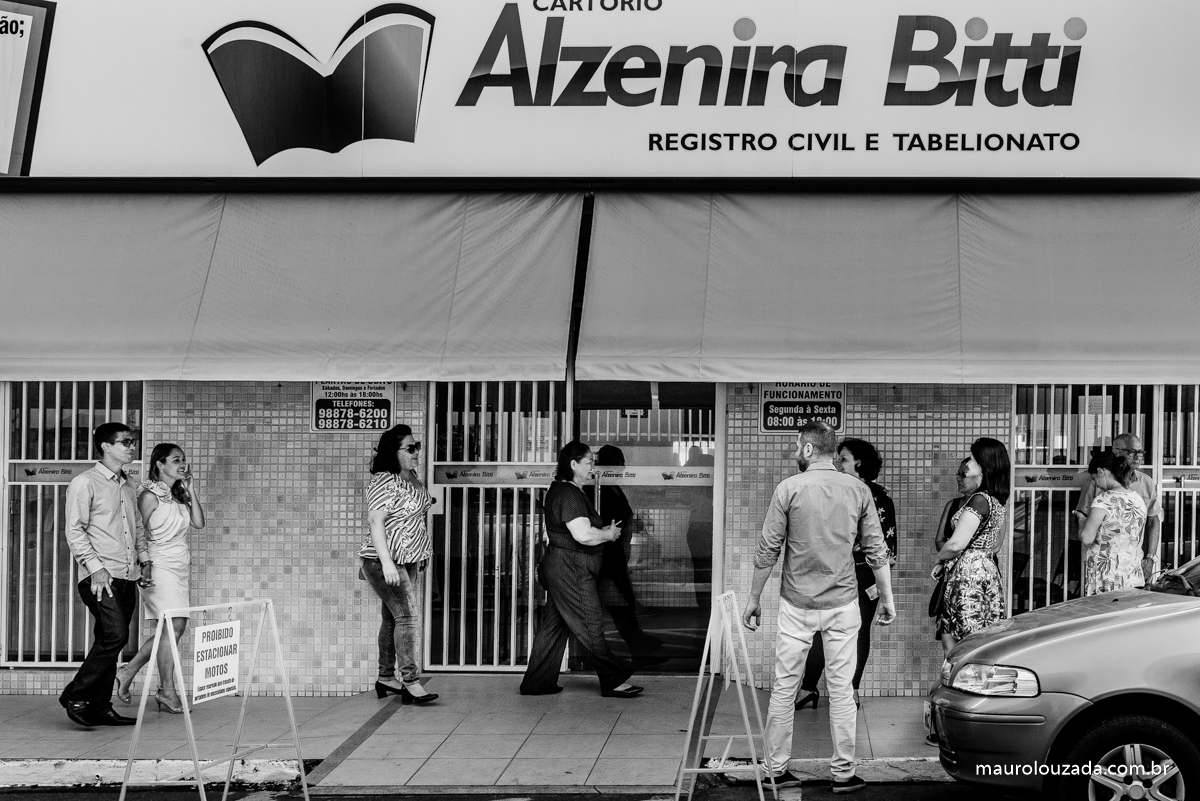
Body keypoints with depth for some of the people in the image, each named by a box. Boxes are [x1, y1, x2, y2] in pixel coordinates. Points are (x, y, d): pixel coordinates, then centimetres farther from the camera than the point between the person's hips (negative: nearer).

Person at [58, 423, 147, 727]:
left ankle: (101, 707, 12)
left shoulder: (127, 485, 18)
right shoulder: (85, 482, -5)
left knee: (109, 641, 8)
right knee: (115, 635, -18)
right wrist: (95, 568, -16)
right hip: (101, 576, -7)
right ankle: (75, 696, -8)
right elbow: (74, 530, -9)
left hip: (128, 577, 7)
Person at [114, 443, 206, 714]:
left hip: (179, 565, 8)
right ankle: (167, 691, -4)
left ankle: (128, 672, 19)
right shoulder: (150, 495, -7)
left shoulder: (179, 494, 15)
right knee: (174, 626, -11)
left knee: (175, 627, 6)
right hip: (161, 565, -8)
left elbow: (199, 522, 6)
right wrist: (145, 566, -15)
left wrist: (190, 489, 4)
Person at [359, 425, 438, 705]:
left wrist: (421, 554, 24)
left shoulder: (412, 478, 10)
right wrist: (387, 563, -29)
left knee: (392, 618, 13)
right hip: (384, 561, -9)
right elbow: (375, 521, -23)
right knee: (407, 616, -12)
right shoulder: (384, 482, -18)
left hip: (408, 560, 9)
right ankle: (411, 682, -12)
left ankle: (386, 677, 21)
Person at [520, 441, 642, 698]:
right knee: (590, 626, -3)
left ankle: (537, 682, 17)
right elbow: (583, 535, -27)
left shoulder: (559, 490, 15)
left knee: (553, 625, 13)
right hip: (572, 570, -11)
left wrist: (602, 530, 13)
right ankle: (613, 681, 3)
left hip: (561, 567, 11)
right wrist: (609, 534, -10)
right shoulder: (568, 495, -18)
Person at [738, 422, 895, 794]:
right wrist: (887, 598, 12)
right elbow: (876, 550, 2)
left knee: (784, 688, 7)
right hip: (843, 605, 2)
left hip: (796, 605, -1)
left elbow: (768, 550, -4)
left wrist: (754, 599, 5)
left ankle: (776, 769, 13)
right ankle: (843, 773, 11)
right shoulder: (857, 490, 1)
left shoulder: (789, 488, -6)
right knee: (841, 689, 7)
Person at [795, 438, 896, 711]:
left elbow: (886, 540, -5)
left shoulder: (879, 497, -5)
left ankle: (852, 691, 13)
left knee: (858, 632, 5)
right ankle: (808, 688, 2)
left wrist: (879, 579, -9)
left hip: (864, 576, -3)